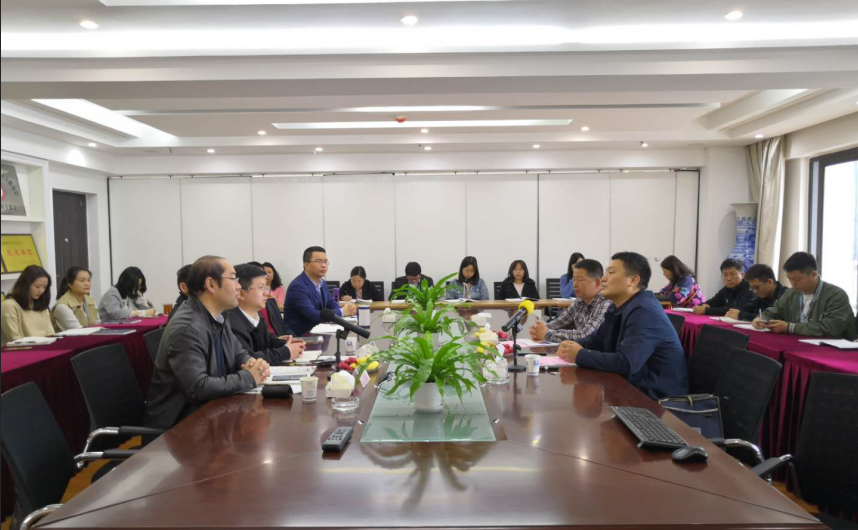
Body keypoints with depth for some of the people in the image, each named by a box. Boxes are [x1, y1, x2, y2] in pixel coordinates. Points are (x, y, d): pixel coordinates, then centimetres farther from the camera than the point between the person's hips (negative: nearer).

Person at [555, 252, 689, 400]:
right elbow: (596, 339, 17)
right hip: (636, 387, 8)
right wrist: (573, 345, -5)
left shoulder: (644, 312, -23)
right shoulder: (619, 308, 8)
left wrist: (579, 355, -20)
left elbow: (625, 363, -32)